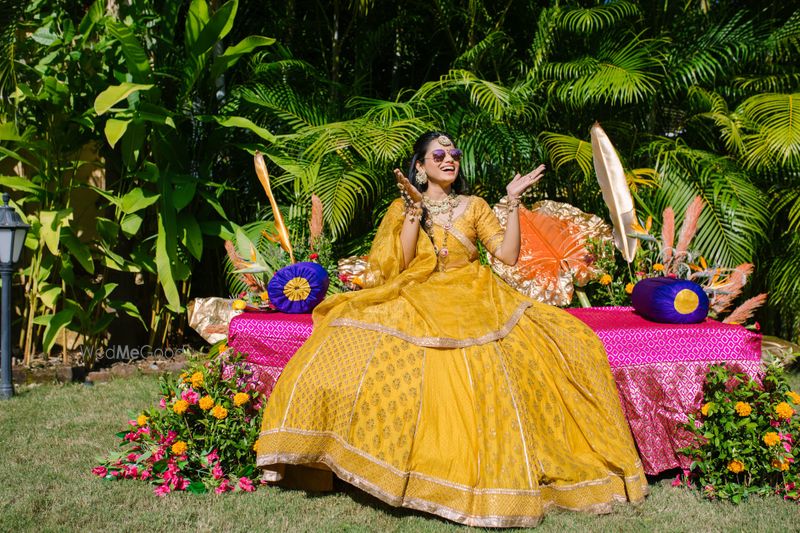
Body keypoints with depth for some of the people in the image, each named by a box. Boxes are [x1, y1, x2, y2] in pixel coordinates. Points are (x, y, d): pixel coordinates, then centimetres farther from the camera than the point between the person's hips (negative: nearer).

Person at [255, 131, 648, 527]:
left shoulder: (474, 206, 17)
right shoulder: (402, 208, 13)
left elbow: (508, 254, 5)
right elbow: (398, 265, -3)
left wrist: (512, 202, 1)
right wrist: (415, 209, -8)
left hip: (474, 302, 1)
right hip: (419, 301, 0)